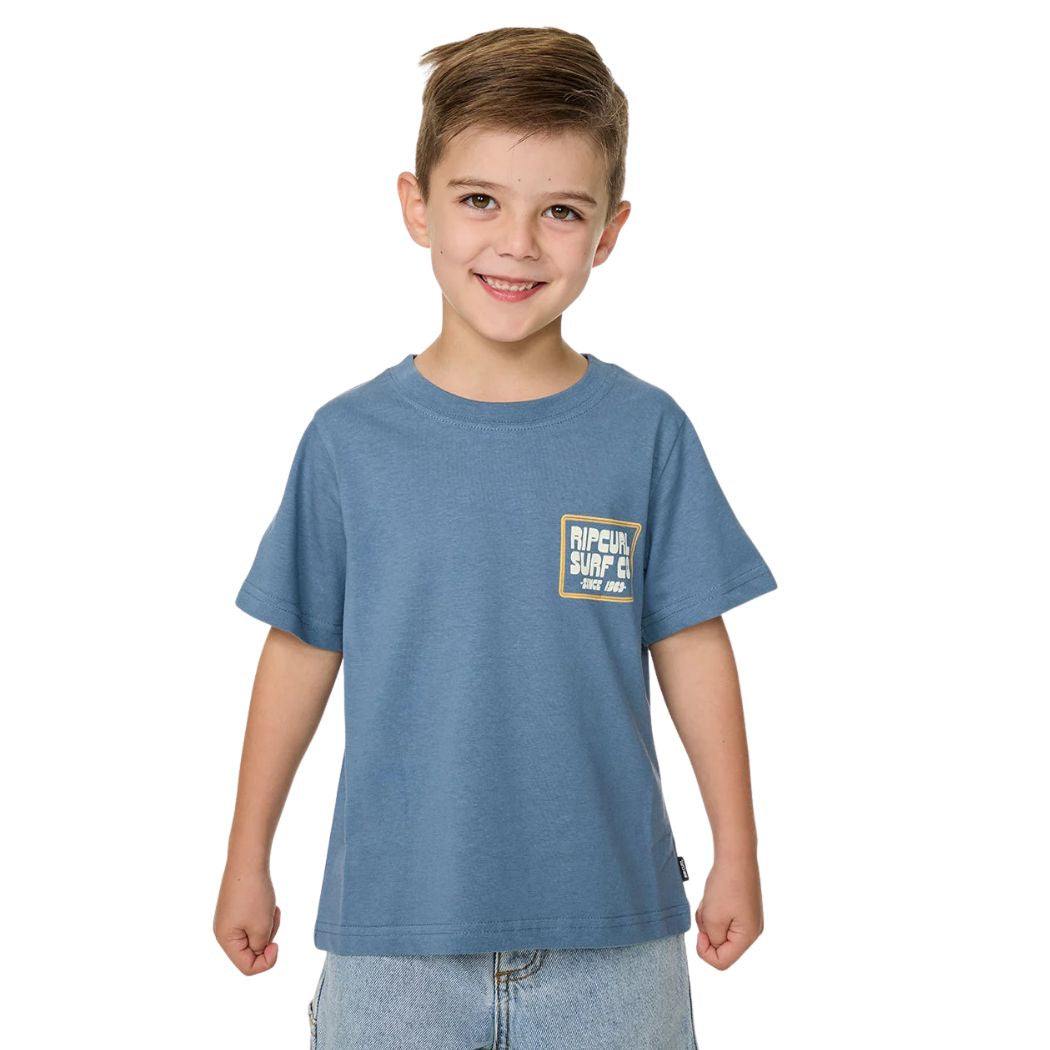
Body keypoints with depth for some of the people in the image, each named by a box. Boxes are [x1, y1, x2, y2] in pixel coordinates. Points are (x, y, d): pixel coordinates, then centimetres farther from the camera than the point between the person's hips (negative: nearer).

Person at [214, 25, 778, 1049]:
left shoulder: (646, 431, -4)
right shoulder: (349, 438, -4)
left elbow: (692, 647, 1)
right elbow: (301, 653, 3)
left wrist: (736, 855, 4)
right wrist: (248, 860, 9)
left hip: (611, 926, 0)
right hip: (394, 924, 0)